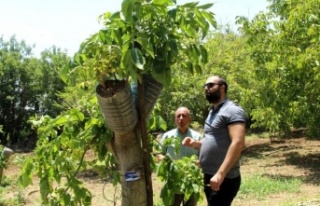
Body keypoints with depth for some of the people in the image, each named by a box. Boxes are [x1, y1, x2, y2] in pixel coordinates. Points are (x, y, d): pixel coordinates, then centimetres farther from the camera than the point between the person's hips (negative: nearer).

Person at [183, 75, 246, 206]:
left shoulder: (232, 110, -13)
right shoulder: (212, 112, 17)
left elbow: (237, 143, -24)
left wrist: (220, 174, -30)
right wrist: (195, 144, 6)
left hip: (224, 179, -10)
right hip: (209, 176, 10)